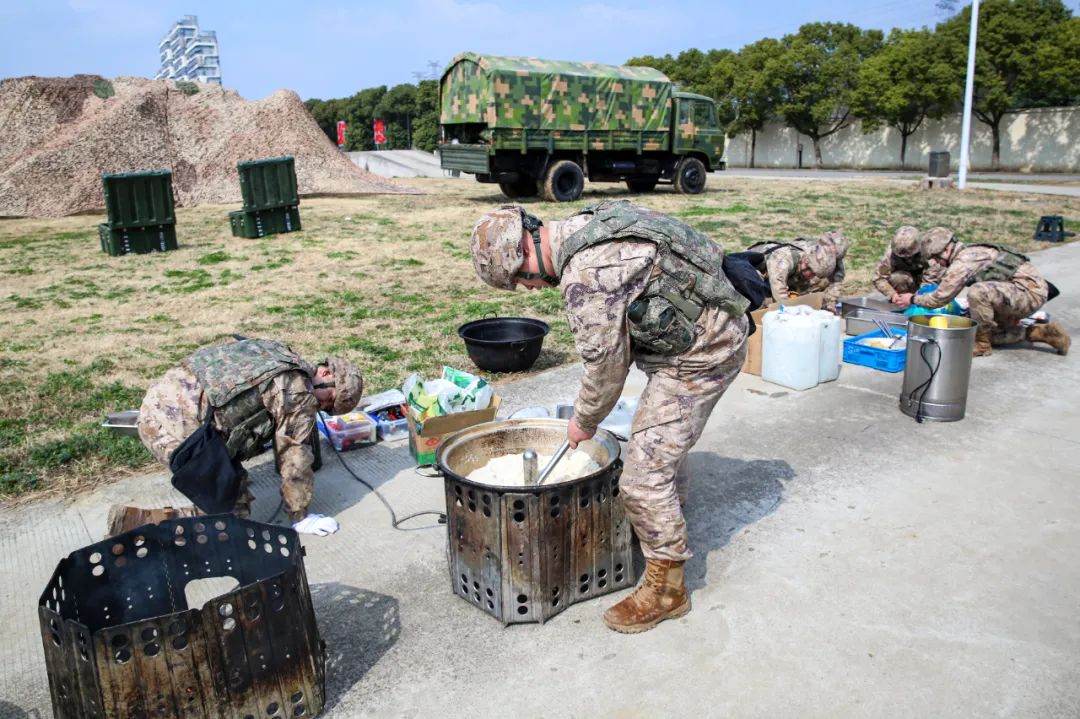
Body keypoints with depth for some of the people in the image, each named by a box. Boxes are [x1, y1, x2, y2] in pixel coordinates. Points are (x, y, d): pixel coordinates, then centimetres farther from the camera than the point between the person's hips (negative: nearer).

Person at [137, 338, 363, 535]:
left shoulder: (279, 353, 16)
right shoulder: (299, 395, -9)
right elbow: (294, 460, -1)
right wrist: (299, 517, 14)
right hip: (177, 427, -9)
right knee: (231, 500, 4)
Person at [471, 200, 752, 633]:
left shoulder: (586, 277, -27)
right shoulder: (588, 226, 4)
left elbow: (605, 366, -17)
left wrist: (584, 422, 2)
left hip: (700, 357, -10)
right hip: (708, 332, 10)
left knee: (644, 475, -6)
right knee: (663, 441, 27)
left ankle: (666, 589, 13)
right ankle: (668, 528, 50)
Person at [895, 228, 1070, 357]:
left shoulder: (963, 261, -19)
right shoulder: (969, 252, 9)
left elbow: (940, 298, -13)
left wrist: (913, 299, 0)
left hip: (1030, 290, -10)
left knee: (977, 292, -29)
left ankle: (982, 345, -13)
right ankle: (1044, 332, 16)